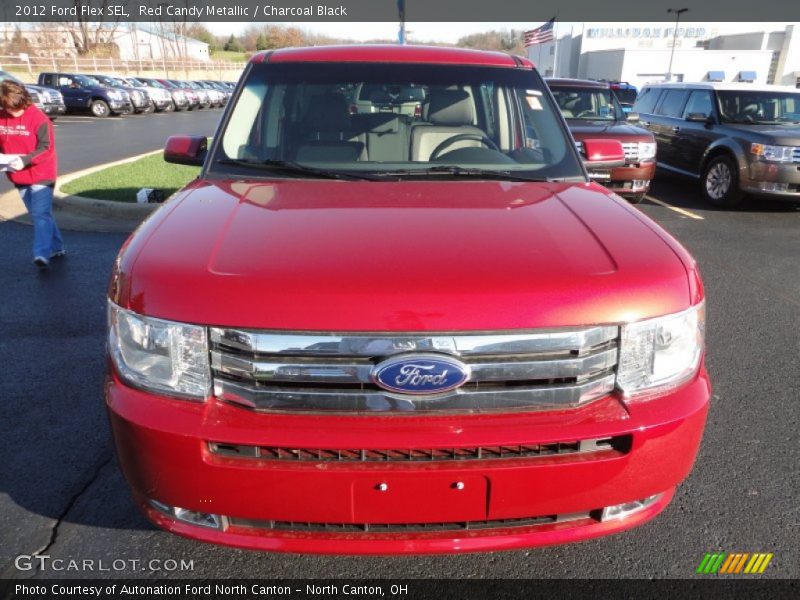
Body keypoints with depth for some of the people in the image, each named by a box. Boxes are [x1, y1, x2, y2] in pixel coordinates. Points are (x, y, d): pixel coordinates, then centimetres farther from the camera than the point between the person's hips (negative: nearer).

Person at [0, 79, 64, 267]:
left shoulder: (38, 118, -12)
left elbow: (47, 148, -16)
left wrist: (25, 160, -27)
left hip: (41, 175, -6)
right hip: (19, 177, 7)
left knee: (40, 214, -12)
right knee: (38, 214, 12)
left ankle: (42, 253, -16)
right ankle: (56, 248, 22)